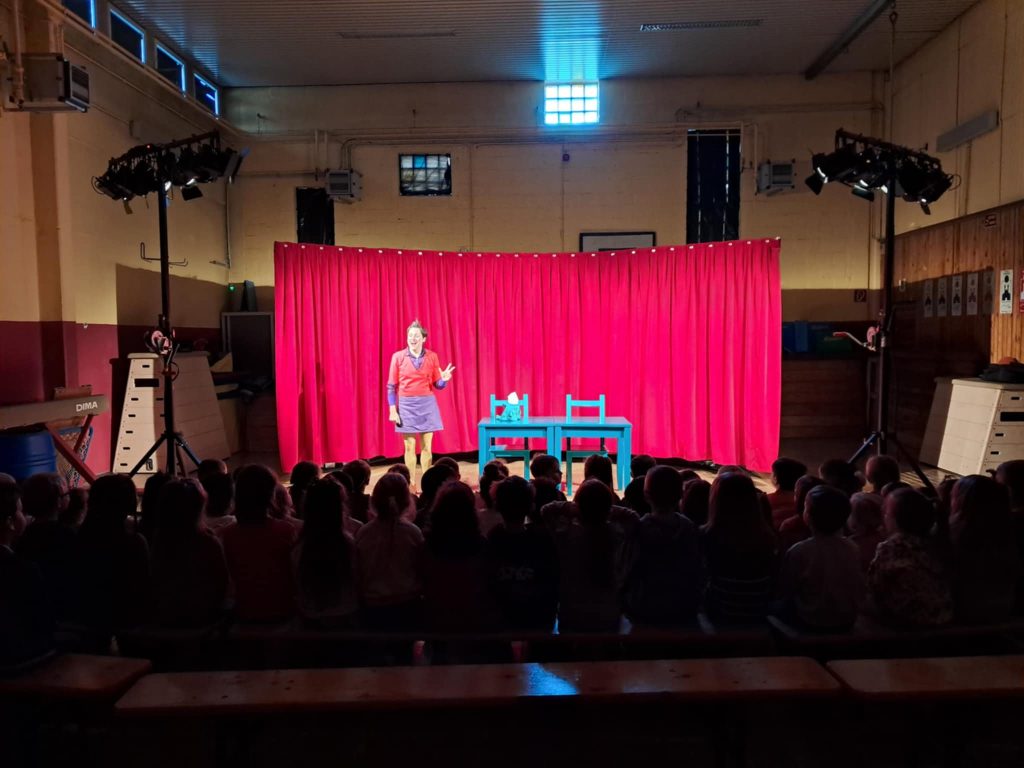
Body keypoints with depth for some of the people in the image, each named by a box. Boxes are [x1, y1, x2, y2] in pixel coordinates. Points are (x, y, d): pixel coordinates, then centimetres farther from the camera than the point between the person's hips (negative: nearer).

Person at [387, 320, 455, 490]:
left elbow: (437, 385, 5)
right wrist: (392, 410, -6)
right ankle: (411, 485, 11)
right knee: (409, 446, 3)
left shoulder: (432, 356, 1)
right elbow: (392, 386, -1)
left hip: (427, 404, 1)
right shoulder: (398, 357, -2)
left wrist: (444, 379, -17)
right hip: (406, 405, -1)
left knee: (427, 446, 3)